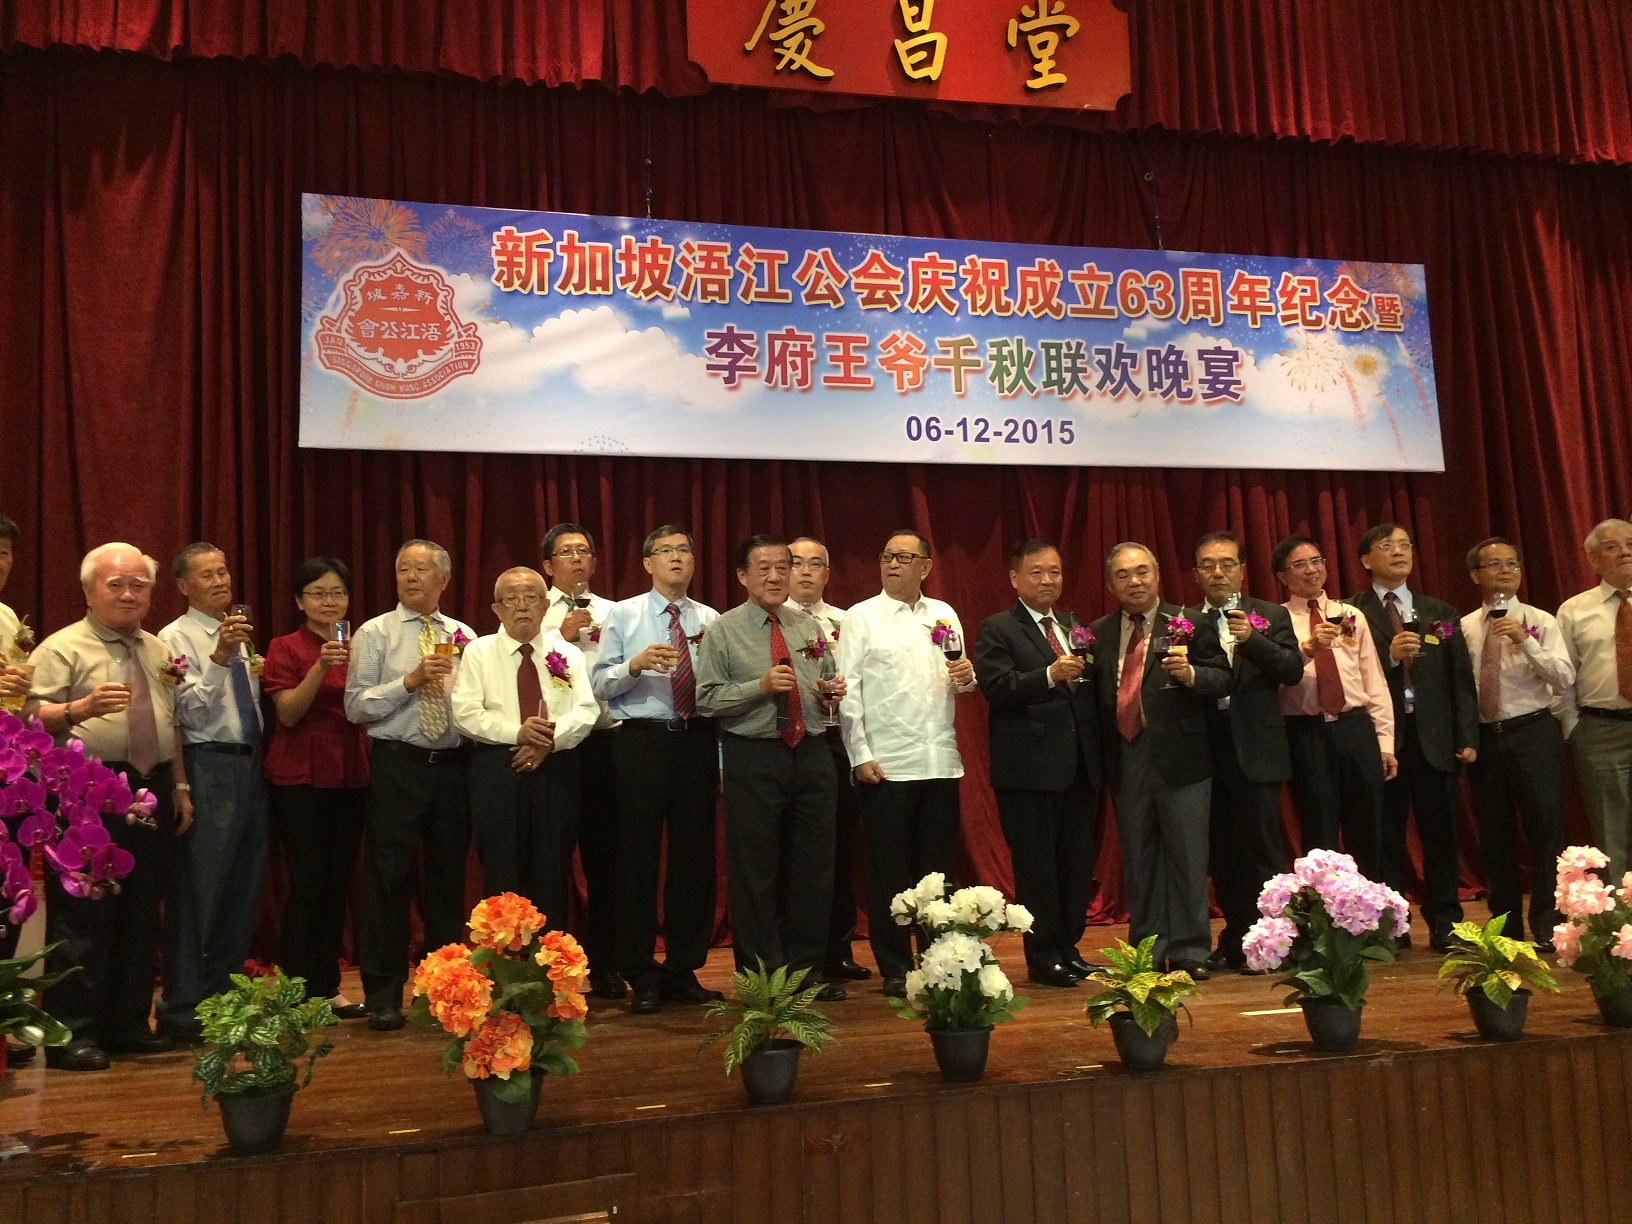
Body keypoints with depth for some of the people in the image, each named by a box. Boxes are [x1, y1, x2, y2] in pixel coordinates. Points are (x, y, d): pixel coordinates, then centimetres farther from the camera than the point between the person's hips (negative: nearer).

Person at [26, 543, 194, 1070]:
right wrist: (81, 708, -32)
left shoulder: (158, 651, 17)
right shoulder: (62, 648, -3)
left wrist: (179, 785, 16)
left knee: (141, 915, 11)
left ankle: (127, 1024, 21)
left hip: (151, 791, 7)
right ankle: (71, 1034, 4)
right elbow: (32, 718, -14)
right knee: (82, 916, -5)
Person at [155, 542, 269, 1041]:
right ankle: (181, 1010, 5)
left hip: (249, 765, 8)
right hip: (208, 768, -8)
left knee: (244, 890, 12)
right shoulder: (176, 637, -5)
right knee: (197, 892, -5)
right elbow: (190, 711, -16)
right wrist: (219, 658, -25)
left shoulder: (240, 634, 18)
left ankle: (225, 997, 24)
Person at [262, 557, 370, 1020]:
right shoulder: (285, 648, -3)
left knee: (338, 883, 9)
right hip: (300, 777, -5)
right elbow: (288, 713, -13)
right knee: (307, 884, -4)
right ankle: (299, 991, 6)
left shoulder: (358, 647, 11)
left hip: (349, 776, 5)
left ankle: (327, 988, 19)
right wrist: (320, 667, -25)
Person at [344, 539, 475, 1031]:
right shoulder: (375, 634, 3)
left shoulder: (464, 636, 12)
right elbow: (356, 706, -6)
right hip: (397, 764, -3)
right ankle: (383, 994, 8)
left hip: (454, 765, 3)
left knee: (448, 876, 10)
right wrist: (410, 681, -15)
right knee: (388, 876, -2)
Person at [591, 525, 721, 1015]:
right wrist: (635, 664, -20)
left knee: (695, 855, 6)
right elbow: (601, 684, -1)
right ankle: (642, 977, 10)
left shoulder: (711, 620, 12)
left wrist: (723, 758, 2)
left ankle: (684, 970, 19)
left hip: (698, 740, 3)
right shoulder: (623, 615, 6)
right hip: (642, 739, -2)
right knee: (639, 856, 0)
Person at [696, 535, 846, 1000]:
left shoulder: (810, 627, 13)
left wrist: (833, 693, -2)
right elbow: (706, 700, -8)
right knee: (755, 873, 2)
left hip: (810, 753, 4)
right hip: (754, 757, -4)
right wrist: (760, 686, -18)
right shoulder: (722, 631, -1)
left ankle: (805, 968, 23)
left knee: (813, 868, 9)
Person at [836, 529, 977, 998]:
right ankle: (895, 969, 12)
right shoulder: (861, 617, 1)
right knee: (889, 872, 2)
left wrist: (967, 676, -6)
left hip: (940, 762, 4)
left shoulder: (944, 615, 13)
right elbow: (848, 691, -4)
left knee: (939, 870, 9)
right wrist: (860, 756, -11)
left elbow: (961, 681, 19)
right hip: (885, 765, -4)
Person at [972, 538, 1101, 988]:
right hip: (1029, 766, -6)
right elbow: (996, 687, -17)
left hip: (1078, 765, 6)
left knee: (1078, 861, 11)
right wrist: (1050, 675, -28)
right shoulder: (997, 629, -2)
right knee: (1036, 863, 1)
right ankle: (1043, 956, 12)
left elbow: (1089, 691, 17)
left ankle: (1068, 947, 24)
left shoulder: (1075, 627, 18)